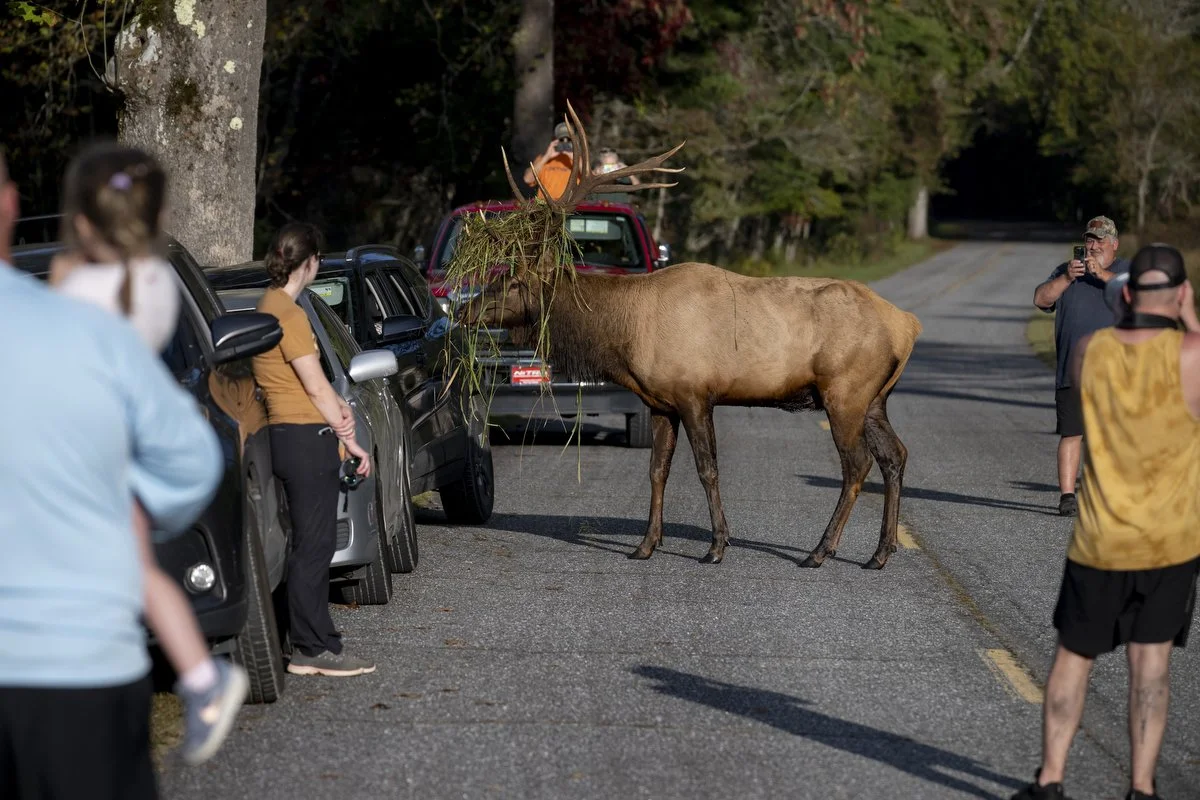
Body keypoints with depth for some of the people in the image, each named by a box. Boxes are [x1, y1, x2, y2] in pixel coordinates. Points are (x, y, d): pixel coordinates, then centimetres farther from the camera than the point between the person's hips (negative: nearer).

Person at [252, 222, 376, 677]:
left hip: (287, 436, 10)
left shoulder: (270, 306, 15)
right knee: (313, 546, -7)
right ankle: (312, 651, -5)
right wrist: (351, 440, -7)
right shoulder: (288, 314, -16)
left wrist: (339, 410, -2)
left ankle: (318, 643, 19)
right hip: (306, 438, -10)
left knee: (314, 545, 14)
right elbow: (316, 386, -15)